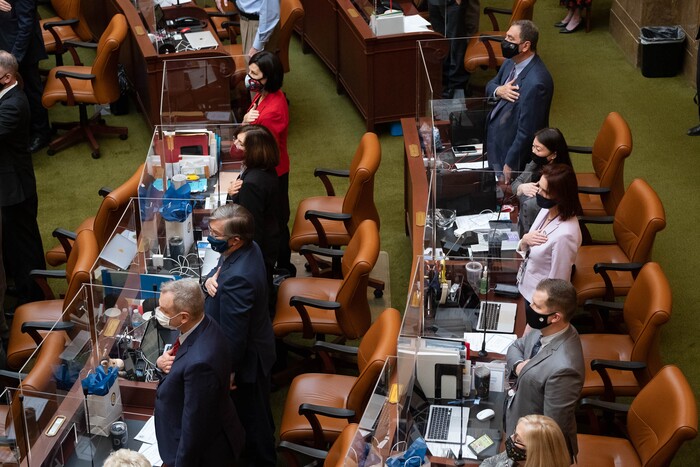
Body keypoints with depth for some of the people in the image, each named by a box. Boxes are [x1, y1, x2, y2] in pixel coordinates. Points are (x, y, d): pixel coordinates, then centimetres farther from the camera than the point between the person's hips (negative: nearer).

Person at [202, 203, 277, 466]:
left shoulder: (238, 278, -39)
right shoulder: (249, 248, -11)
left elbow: (233, 336, -31)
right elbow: (220, 275, 8)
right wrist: (210, 279, -15)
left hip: (246, 358, -9)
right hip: (256, 344, 9)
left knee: (251, 415, 16)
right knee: (255, 410, 31)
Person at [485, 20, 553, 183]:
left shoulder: (535, 82, -32)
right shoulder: (512, 61, -4)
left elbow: (527, 131, -27)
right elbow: (490, 85, 12)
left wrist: (510, 164, -19)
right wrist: (498, 91, -13)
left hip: (514, 149, -8)